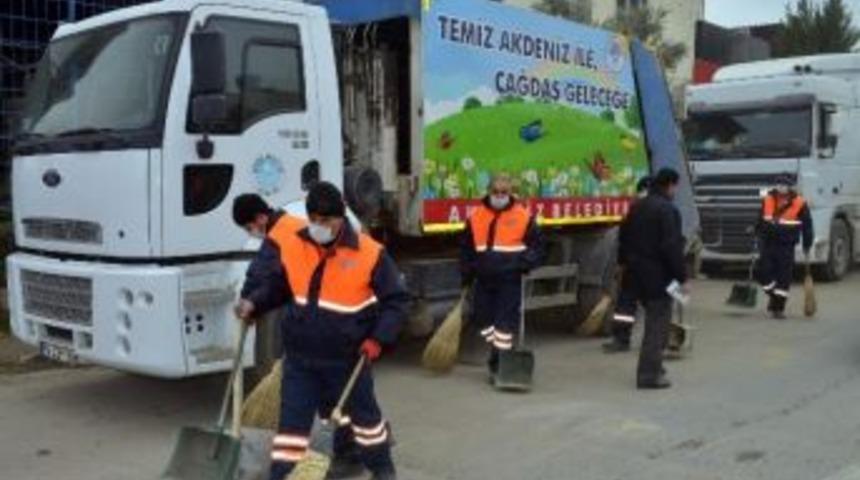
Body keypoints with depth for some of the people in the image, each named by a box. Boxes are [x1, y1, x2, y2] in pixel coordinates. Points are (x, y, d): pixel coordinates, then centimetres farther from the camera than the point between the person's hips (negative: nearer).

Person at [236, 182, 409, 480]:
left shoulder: (369, 254, -15)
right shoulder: (290, 245, -5)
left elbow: (396, 300, -8)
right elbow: (273, 284, 8)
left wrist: (379, 338, -16)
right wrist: (253, 303, -11)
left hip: (347, 358, -2)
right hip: (299, 357, 2)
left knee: (363, 412, 18)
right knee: (292, 420, 4)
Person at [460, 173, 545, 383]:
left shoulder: (523, 216, -3)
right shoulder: (476, 217, 6)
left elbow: (537, 245, 1)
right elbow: (466, 248, 14)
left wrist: (526, 263, -14)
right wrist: (467, 274, 10)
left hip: (510, 280, -4)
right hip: (484, 280, 4)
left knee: (505, 321, -4)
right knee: (485, 318, 9)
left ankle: (498, 363, 4)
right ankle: (500, 355, 26)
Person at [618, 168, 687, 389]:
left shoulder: (637, 207, 12)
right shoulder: (667, 210, -15)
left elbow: (624, 240, 17)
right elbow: (672, 247, -20)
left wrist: (630, 265, 24)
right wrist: (682, 277, -15)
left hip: (638, 274, 8)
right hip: (659, 275, -8)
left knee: (654, 321, 21)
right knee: (658, 324, -2)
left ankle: (652, 366, 28)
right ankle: (649, 375, 0)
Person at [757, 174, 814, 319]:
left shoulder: (799, 204, -6)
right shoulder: (767, 200, 2)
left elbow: (807, 226, 2)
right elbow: (760, 221, 15)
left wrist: (807, 246, 5)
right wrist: (760, 237, 16)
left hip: (786, 247, -2)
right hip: (768, 245, 3)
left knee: (784, 278, -1)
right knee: (764, 274, -2)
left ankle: (779, 307, 8)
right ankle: (773, 296, 26)